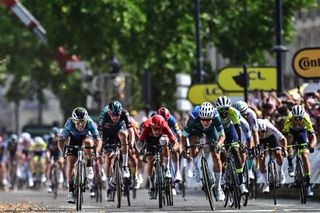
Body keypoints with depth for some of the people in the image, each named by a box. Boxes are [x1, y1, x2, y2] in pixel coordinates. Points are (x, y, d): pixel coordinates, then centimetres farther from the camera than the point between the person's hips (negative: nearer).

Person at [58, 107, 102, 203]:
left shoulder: (90, 123, -34)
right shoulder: (69, 125, -33)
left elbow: (97, 139, -34)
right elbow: (61, 140, -28)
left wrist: (96, 151, -51)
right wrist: (62, 151, -45)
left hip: (86, 137, 0)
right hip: (73, 139, 0)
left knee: (87, 142, -36)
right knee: (70, 162, -14)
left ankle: (89, 167, -19)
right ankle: (71, 191, -8)